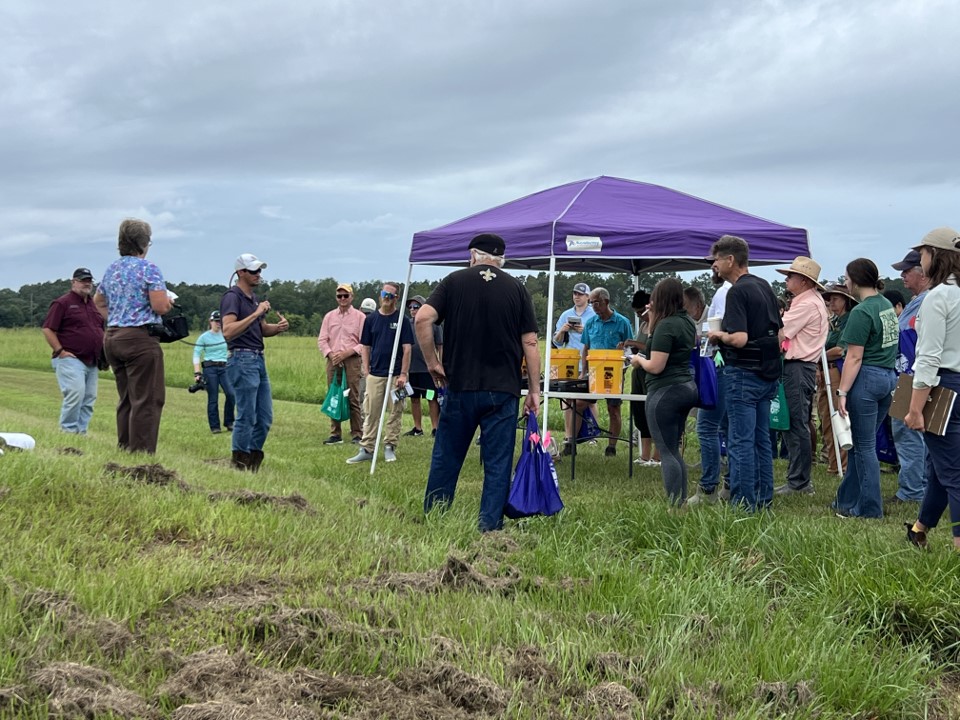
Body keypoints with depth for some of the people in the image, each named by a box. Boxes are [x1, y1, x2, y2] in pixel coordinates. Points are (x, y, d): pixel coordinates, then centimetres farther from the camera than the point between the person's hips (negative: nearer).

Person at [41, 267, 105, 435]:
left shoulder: (94, 304, 20)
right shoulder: (63, 303, -2)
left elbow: (101, 331, 29)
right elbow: (47, 329, -7)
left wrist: (104, 351, 15)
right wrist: (60, 351, -14)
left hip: (92, 362, 7)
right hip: (70, 359, -7)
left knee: (89, 399, 3)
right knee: (75, 393, -20)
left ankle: (81, 432, 9)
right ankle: (68, 430, -11)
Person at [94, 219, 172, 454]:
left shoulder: (111, 269, 14)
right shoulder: (148, 268, -10)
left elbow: (98, 302, 27)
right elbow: (160, 306, -16)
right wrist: (168, 301, 4)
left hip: (111, 337, 8)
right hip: (140, 338, -8)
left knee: (126, 399, 14)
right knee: (148, 399, -5)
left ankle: (124, 449, 16)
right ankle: (141, 451, -9)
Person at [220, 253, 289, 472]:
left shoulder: (254, 298, 17)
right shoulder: (232, 297, -11)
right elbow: (228, 331, -24)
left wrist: (279, 327, 4)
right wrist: (256, 313, -25)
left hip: (258, 359, 9)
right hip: (242, 360, -9)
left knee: (264, 418, 10)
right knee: (247, 417, -5)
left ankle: (252, 462, 18)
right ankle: (239, 464, 4)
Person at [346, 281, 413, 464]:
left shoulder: (401, 319, 0)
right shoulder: (371, 319, 8)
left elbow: (407, 348, -4)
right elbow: (365, 346, 11)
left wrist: (403, 374, -11)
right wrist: (366, 370, 2)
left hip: (395, 374, -2)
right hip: (375, 374, 2)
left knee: (395, 412, 4)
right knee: (370, 413, 2)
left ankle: (390, 447, 13)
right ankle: (366, 449, 4)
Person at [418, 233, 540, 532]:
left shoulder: (453, 282, 3)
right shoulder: (516, 288, 4)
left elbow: (422, 319, -10)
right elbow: (530, 342, 0)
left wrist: (432, 363, -1)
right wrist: (534, 389, 4)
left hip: (459, 386, 0)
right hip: (503, 391, 0)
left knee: (445, 459, 10)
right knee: (497, 463, 5)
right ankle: (489, 526, 6)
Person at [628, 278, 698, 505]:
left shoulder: (666, 326, -17)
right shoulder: (688, 322, 10)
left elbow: (655, 366, -20)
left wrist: (638, 360, 1)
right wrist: (653, 319, 19)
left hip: (666, 392, -9)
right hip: (687, 387, 10)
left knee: (667, 453, -4)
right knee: (674, 450, 16)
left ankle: (674, 505, -4)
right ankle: (681, 502, 19)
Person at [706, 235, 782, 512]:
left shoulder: (738, 292, -16)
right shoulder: (764, 287, 12)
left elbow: (739, 339, -24)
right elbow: (778, 331, 17)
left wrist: (718, 335, -5)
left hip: (743, 374, -9)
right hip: (767, 374, 9)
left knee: (740, 441, -3)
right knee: (761, 439, 14)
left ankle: (743, 504, 0)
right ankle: (764, 499, 20)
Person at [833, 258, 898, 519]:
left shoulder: (862, 312, -15)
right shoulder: (888, 306, 12)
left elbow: (854, 358, -18)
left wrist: (842, 392, -15)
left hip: (867, 379, -9)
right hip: (889, 377, 9)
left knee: (864, 446, 1)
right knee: (861, 443, 16)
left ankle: (870, 510, 7)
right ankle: (847, 501, 25)